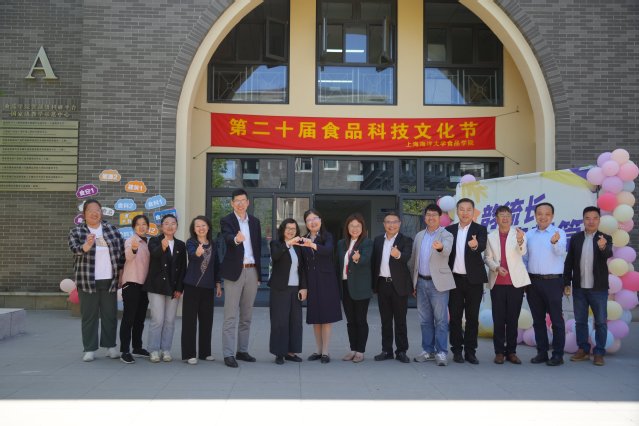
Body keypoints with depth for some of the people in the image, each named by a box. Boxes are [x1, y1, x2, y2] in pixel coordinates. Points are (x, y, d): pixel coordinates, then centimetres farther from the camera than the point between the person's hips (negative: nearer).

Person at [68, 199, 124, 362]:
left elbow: (121, 250, 11)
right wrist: (86, 246, -37)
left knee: (110, 314, 7)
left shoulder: (112, 229, 8)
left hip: (109, 280, 2)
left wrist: (121, 270, 6)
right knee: (89, 315, 1)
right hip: (87, 280, -2)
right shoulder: (76, 231, 1)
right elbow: (75, 248, -16)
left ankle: (110, 346, 18)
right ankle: (90, 349, 8)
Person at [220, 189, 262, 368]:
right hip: (235, 271, -5)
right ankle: (228, 354, -2)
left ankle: (242, 350, 20)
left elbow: (258, 246, 14)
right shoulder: (226, 221, -2)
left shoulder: (255, 221, 13)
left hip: (252, 271, 5)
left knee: (247, 315, 11)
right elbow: (227, 238, -23)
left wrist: (259, 272, 10)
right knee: (231, 316, -4)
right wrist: (236, 239, -46)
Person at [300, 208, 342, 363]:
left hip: (326, 280, -4)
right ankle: (319, 350, 16)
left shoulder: (327, 236, -2)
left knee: (326, 316, -2)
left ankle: (325, 352, 2)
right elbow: (303, 262, 11)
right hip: (311, 281, 4)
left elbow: (328, 250, -23)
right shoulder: (304, 240, 10)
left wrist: (313, 245, -41)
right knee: (314, 317, 7)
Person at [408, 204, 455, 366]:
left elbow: (447, 251, -26)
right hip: (421, 282, 5)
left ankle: (441, 352, 3)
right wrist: (413, 282, 13)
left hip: (438, 282, -5)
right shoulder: (419, 236, 12)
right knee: (425, 319, 10)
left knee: (440, 319, -3)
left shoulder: (446, 235, -4)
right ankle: (428, 350, 19)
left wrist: (440, 247, -49)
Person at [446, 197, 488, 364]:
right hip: (455, 279, 2)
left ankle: (470, 351, 13)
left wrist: (475, 245, -45)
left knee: (472, 317, 4)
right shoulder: (449, 230, 7)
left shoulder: (480, 230, -1)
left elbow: (482, 246, -21)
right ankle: (457, 350, 15)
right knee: (455, 316, 5)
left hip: (473, 280, -2)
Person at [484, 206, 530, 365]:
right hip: (497, 283, 1)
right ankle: (499, 351, 9)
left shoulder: (518, 234, 1)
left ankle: (511, 351, 12)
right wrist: (496, 267, -12)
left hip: (516, 282, -1)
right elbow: (488, 258, 8)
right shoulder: (491, 236, 8)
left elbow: (522, 252, -17)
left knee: (513, 318, 4)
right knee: (498, 319, 3)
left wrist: (520, 241, -38)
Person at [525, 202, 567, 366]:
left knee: (556, 319, 0)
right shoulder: (529, 234, 9)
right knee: (538, 319, 11)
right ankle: (542, 352, 20)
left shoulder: (559, 233, -2)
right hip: (533, 281, 4)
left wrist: (555, 242, -41)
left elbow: (561, 251, -19)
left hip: (553, 281, -4)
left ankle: (558, 354, 7)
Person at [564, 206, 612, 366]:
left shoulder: (605, 238, -2)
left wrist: (603, 247, -44)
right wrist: (566, 283, 2)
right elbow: (569, 262, 5)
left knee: (601, 322, 3)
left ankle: (599, 353, 12)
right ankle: (583, 350, 21)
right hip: (579, 287, 2)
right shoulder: (575, 238, 4)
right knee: (580, 321, 10)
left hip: (598, 288, -2)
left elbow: (609, 254, -21)